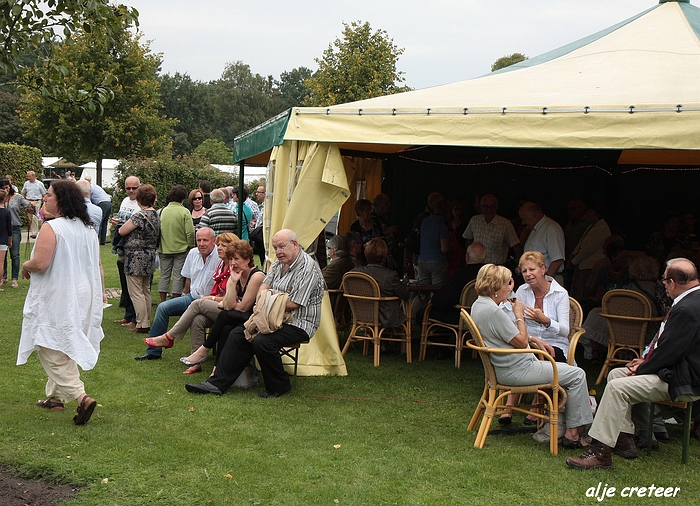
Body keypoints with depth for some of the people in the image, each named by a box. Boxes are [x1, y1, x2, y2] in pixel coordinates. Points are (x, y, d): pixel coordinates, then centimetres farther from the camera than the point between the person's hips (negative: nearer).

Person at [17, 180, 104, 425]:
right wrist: (101, 292, 22)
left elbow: (40, 263, -26)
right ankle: (55, 396, 28)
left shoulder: (51, 228, -18)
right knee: (65, 347, 19)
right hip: (82, 297, 8)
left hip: (56, 299, -8)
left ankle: (81, 396, -17)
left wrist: (25, 266, -4)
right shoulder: (88, 229, 7)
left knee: (52, 350, -3)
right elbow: (97, 265, 12)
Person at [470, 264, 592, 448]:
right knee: (577, 375, -2)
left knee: (562, 372, 22)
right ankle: (572, 433, 5)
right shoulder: (493, 311, -25)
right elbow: (521, 342, -19)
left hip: (504, 368, 11)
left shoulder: (479, 305, 8)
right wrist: (519, 315, -8)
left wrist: (534, 340, 11)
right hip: (516, 371, -11)